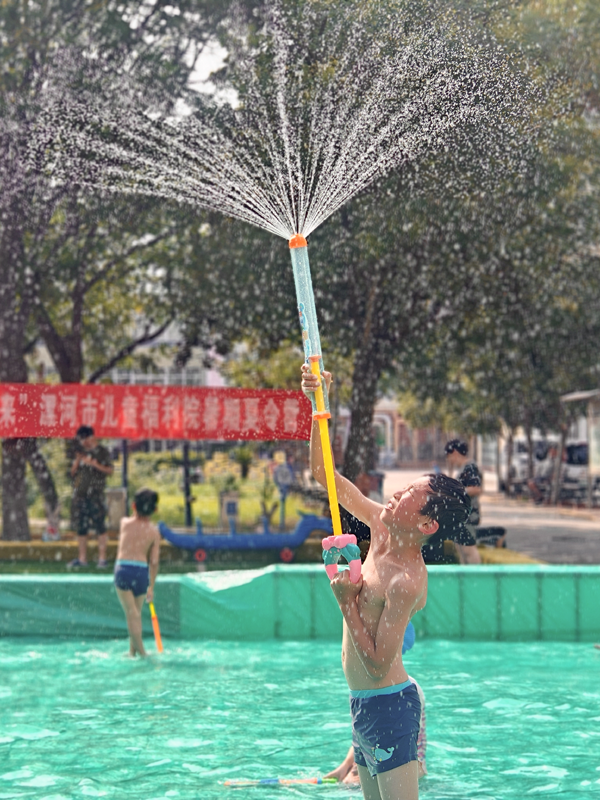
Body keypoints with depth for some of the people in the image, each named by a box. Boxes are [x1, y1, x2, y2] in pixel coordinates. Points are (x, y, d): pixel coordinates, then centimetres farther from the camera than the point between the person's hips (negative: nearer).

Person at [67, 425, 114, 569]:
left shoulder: (102, 451, -1)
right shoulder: (80, 451, 16)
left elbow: (110, 470, -6)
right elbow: (73, 473, 18)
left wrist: (95, 464, -18)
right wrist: (77, 461, 0)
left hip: (95, 493, -6)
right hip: (79, 493, 6)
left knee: (99, 525, -9)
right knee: (80, 526, 7)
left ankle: (102, 558, -7)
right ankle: (82, 558, 13)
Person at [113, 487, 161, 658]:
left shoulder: (125, 523, 0)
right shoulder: (154, 531, 2)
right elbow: (154, 562, 3)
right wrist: (151, 586, 11)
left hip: (123, 569, -2)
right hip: (142, 572, 2)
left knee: (132, 613, -2)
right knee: (137, 613, 17)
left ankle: (141, 651, -7)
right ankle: (133, 650, 21)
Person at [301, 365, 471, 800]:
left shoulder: (405, 583, -24)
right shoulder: (382, 526, 0)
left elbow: (378, 667, -24)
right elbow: (324, 474, 9)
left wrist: (346, 601, -21)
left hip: (387, 704, -10)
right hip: (366, 704, 10)